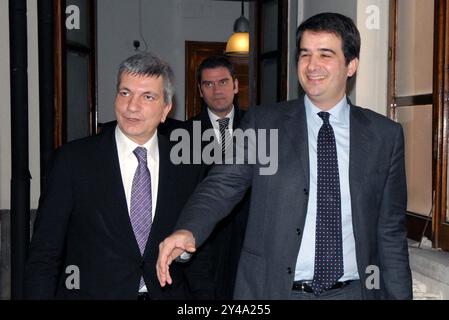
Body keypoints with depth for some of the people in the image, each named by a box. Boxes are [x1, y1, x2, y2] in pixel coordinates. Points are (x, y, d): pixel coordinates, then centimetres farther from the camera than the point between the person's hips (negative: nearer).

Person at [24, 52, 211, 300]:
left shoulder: (187, 166, -2)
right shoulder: (73, 160, -8)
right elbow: (44, 253, -7)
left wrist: (201, 294, -6)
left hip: (168, 293, 2)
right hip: (90, 292, -1)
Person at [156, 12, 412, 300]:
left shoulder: (385, 135, 2)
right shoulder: (262, 123, -2)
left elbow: (391, 230, 4)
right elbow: (223, 184, -10)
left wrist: (400, 294, 3)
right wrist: (187, 231, -28)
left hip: (354, 290, 1)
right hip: (272, 288, -1)